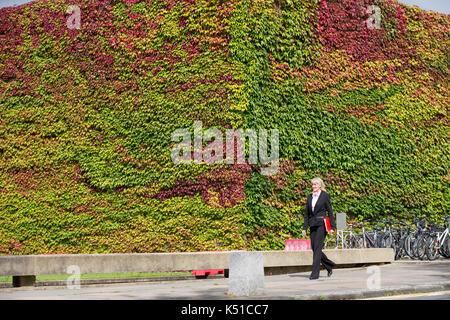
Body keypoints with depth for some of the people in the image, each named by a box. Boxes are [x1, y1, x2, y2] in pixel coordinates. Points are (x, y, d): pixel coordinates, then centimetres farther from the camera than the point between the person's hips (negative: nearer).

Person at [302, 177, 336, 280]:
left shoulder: (325, 195, -1)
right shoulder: (310, 197, 13)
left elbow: (330, 211, -2)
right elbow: (307, 213, 15)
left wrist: (332, 227, -6)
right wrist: (305, 227, 8)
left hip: (321, 224, -6)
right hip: (312, 225, 6)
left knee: (317, 248, -10)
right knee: (314, 248, 5)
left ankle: (315, 273, -8)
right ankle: (329, 265, 24)